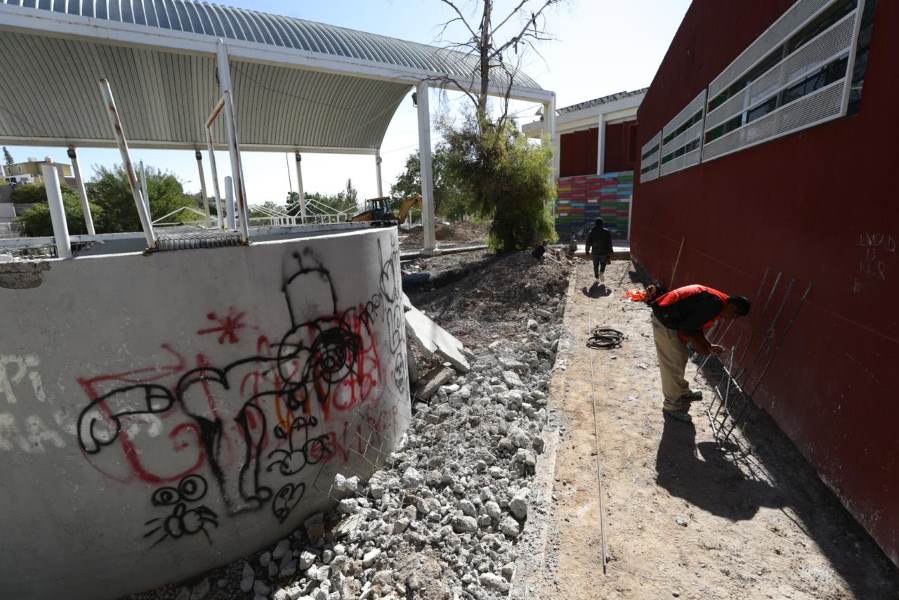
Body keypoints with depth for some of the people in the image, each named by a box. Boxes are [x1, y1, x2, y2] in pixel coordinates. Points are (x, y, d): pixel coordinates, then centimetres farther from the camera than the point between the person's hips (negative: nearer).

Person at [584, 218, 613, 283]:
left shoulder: (591, 232, -3)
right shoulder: (606, 232, -5)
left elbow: (588, 243, 0)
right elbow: (609, 243, -5)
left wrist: (587, 251, 11)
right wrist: (610, 252, 1)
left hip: (595, 252, 1)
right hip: (604, 252, -1)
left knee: (596, 265, 13)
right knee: (603, 263, 19)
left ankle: (597, 278, 16)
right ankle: (601, 272, -7)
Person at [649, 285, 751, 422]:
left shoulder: (717, 301, 13)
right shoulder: (715, 305, -20)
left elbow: (695, 325, 21)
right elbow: (685, 328, -21)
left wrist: (709, 346, 19)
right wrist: (697, 345, -6)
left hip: (670, 317, 11)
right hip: (665, 319, -11)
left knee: (680, 359, 24)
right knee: (672, 365, 0)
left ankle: (682, 392, 44)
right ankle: (672, 407, 13)